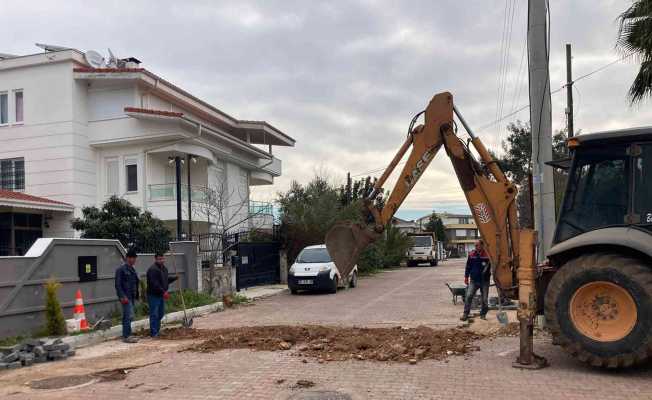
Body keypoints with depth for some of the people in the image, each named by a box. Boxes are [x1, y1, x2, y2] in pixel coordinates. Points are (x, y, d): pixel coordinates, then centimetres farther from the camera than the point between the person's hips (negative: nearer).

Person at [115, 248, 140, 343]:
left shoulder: (132, 269, 16)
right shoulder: (121, 269, -11)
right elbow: (118, 284, -15)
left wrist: (136, 295, 19)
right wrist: (122, 297, -21)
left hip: (132, 297, 9)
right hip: (125, 297, -9)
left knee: (127, 316, 14)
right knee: (129, 316, -11)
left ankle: (126, 335, 20)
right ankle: (126, 336, -7)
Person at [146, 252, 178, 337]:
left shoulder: (164, 268, 13)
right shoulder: (153, 269, -19)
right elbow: (155, 284, -26)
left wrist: (175, 278, 10)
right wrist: (163, 292, -29)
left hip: (161, 295, 10)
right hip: (153, 295, -10)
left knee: (161, 314, 16)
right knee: (154, 314, -5)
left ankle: (157, 330, 27)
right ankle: (154, 333, 0)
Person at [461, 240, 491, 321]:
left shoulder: (488, 255, -6)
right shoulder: (471, 254, 3)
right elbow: (468, 266, 11)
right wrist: (466, 276, 11)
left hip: (484, 281, -1)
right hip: (473, 280, 2)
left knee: (485, 299, 6)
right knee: (468, 296, -7)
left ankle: (483, 314, 21)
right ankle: (465, 314, -1)